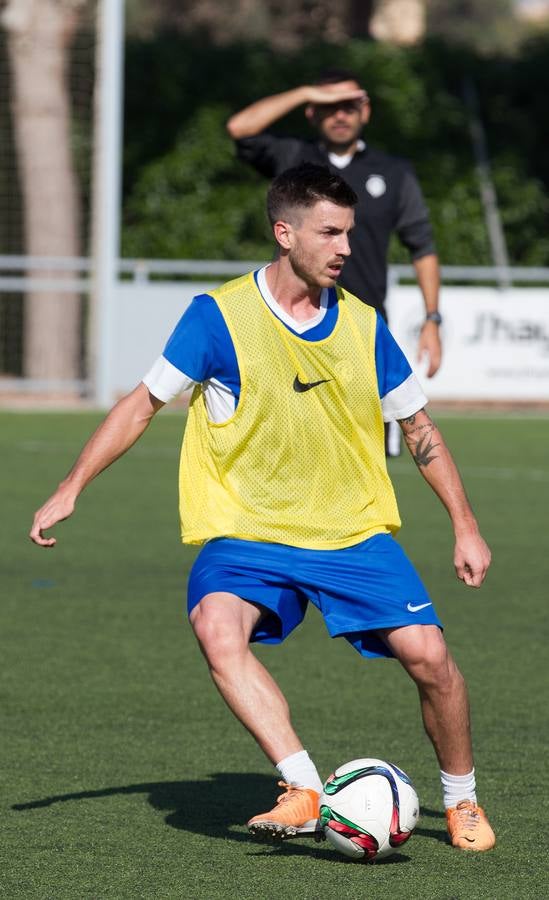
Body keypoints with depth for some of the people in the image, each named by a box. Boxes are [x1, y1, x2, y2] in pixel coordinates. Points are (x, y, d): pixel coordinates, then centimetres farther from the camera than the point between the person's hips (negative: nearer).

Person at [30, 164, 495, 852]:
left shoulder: (362, 325, 2)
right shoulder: (219, 316, -7)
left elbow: (416, 424, 13)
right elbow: (144, 402, 2)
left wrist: (465, 526, 12)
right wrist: (71, 489, -2)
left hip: (355, 531, 2)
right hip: (246, 531, -2)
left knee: (427, 654, -14)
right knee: (218, 629, -32)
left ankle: (461, 801, 12)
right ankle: (304, 790, -32)